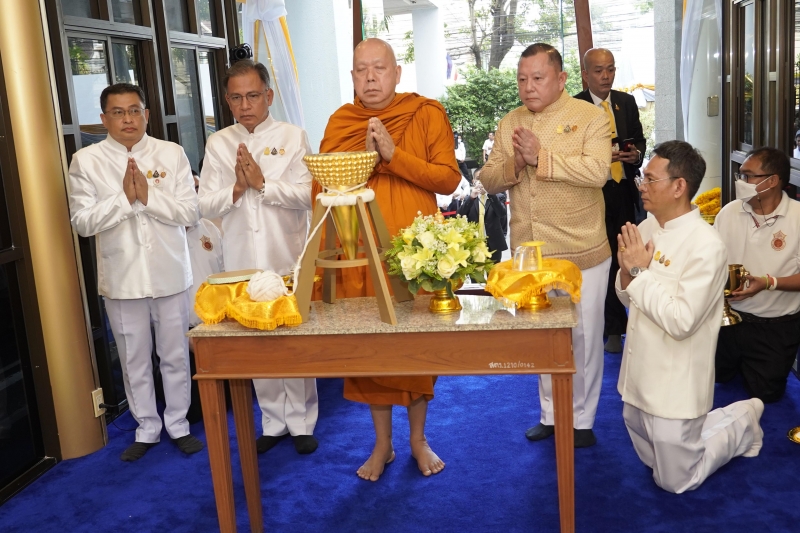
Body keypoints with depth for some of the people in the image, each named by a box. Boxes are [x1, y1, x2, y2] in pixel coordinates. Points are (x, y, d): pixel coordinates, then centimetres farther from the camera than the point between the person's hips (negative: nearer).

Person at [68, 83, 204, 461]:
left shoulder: (172, 154, -1)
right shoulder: (86, 161, -2)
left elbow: (189, 213, -6)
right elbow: (82, 222, -7)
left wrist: (148, 195, -18)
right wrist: (124, 198, -18)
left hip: (170, 273, 0)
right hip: (121, 278, 0)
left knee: (175, 356, 11)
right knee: (134, 361, 12)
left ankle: (178, 425, 28)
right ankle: (146, 429, 29)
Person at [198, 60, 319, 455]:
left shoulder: (293, 137, 2)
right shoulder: (218, 144, 8)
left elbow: (306, 195, -8)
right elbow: (205, 205, 3)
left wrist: (262, 183, -16)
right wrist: (237, 189, -14)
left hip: (289, 259, -2)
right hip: (242, 262, 2)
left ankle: (301, 422, 18)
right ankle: (273, 422, 23)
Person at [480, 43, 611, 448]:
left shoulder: (589, 117, -7)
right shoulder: (509, 123, 8)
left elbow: (597, 171, -22)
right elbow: (488, 179, 4)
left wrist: (541, 157, -24)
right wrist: (514, 164, -15)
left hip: (581, 252, -4)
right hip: (529, 252, 5)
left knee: (583, 336, 7)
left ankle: (581, 420, 23)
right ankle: (550, 414, 31)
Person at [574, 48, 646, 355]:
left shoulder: (627, 102, 11)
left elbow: (639, 139, 18)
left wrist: (637, 153, -4)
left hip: (624, 191, 4)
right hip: (594, 192, -4)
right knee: (606, 259, 0)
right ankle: (613, 329, 13)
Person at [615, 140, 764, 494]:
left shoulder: (706, 246, -22)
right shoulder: (647, 228, 0)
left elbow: (680, 321, -27)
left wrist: (641, 271, -22)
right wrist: (627, 269, -11)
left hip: (675, 383, -7)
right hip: (640, 374, 8)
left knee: (675, 480, 9)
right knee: (653, 462, 22)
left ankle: (742, 421, 25)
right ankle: (703, 425, 39)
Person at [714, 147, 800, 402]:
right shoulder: (729, 212, -6)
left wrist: (769, 283, -29)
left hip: (776, 326, -3)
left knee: (764, 392, 10)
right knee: (715, 378, 17)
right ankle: (739, 363, 47)